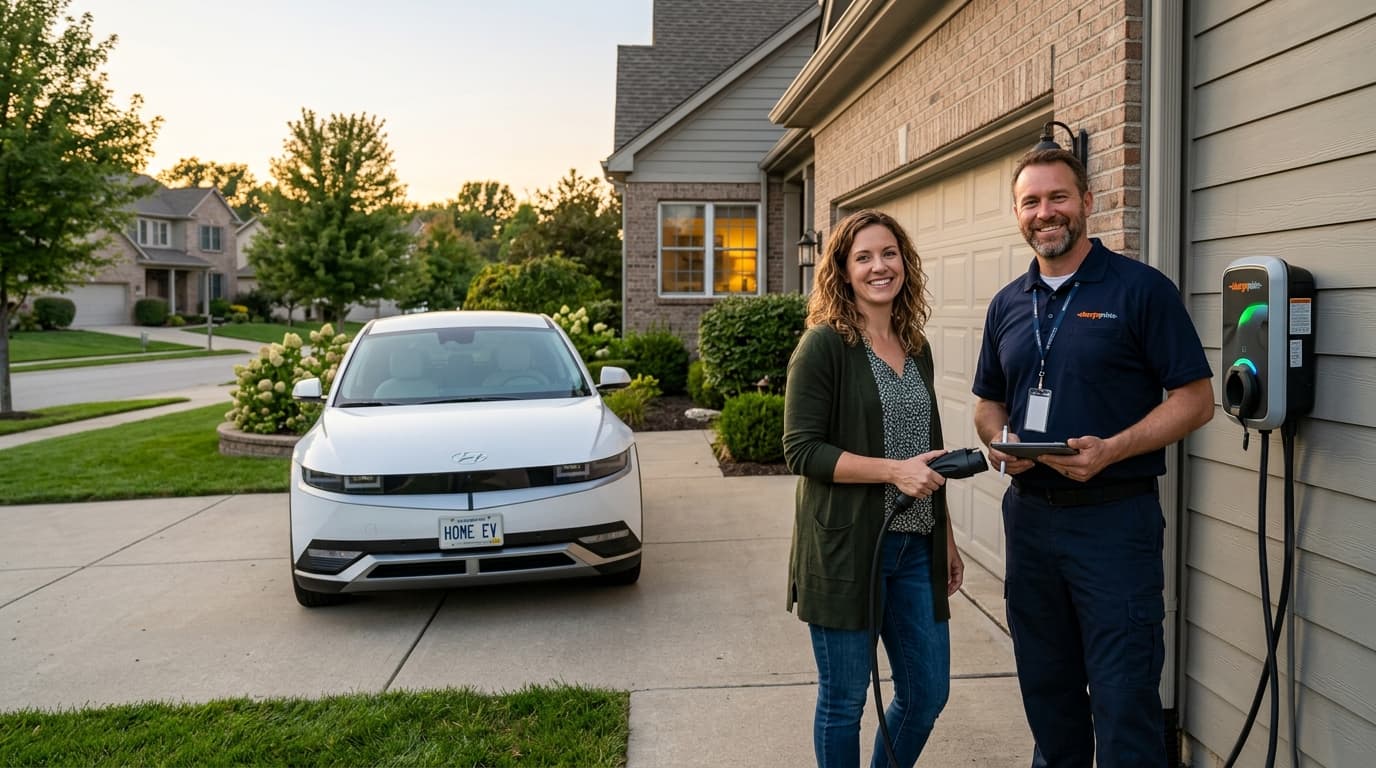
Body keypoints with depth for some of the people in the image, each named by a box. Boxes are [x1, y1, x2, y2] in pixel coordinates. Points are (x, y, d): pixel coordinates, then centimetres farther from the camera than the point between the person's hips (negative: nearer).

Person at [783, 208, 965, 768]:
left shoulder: (917, 348, 11)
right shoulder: (824, 345, -9)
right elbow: (801, 450, -15)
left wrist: (946, 540, 18)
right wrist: (893, 471, -21)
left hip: (915, 548, 7)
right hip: (845, 548, -6)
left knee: (928, 694, 13)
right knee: (844, 701, 6)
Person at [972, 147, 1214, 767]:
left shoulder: (1140, 289, -6)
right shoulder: (1008, 304, 10)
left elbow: (1195, 399, -8)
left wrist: (1112, 450, -22)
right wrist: (998, 440, -5)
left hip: (1113, 518, -5)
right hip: (1028, 513, 5)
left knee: (1124, 703, 0)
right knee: (1046, 692, 18)